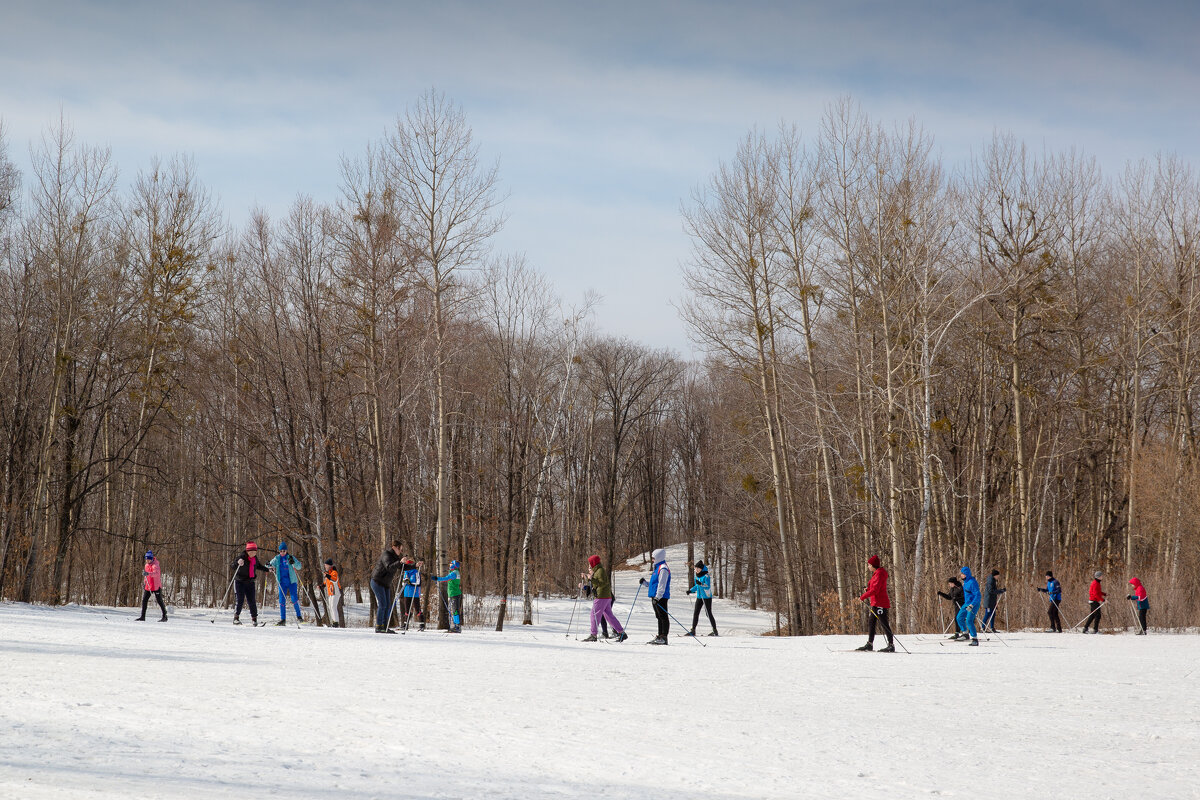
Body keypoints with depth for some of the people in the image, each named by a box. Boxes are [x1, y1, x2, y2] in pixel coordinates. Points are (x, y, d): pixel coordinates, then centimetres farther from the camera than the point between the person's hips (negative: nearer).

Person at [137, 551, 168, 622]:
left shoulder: (155, 565, -15)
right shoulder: (147, 565, 11)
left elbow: (156, 573, -36)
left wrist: (148, 573, -51)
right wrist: (144, 582, 24)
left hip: (156, 586, -8)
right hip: (148, 586, 8)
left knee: (159, 601, -2)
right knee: (144, 600, 2)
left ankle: (165, 617, 6)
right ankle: (143, 617, 9)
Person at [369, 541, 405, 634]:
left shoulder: (395, 557, 10)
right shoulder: (386, 556, -17)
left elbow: (402, 568, 15)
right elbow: (389, 567, -34)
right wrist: (400, 562, -47)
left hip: (386, 584, 9)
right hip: (377, 582, -9)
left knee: (388, 605, 4)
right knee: (382, 604, -13)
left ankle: (385, 627, 7)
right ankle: (378, 627, -11)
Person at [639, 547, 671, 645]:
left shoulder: (663, 569, -13)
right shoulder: (657, 568, 20)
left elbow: (662, 585, -20)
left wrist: (657, 597, -25)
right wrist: (644, 582, 13)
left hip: (661, 597, -11)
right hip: (655, 597, 11)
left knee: (663, 617, -8)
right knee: (659, 617, 12)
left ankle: (664, 637, -10)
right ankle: (660, 637, 15)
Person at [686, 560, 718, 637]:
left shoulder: (706, 576, -13)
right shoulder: (697, 576, 10)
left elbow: (708, 586, -21)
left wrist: (701, 584, -36)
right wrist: (690, 590, 11)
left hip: (707, 597, -7)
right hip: (699, 596, 7)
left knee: (709, 613, -6)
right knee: (695, 613, 2)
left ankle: (715, 631, 1)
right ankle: (693, 630, 6)